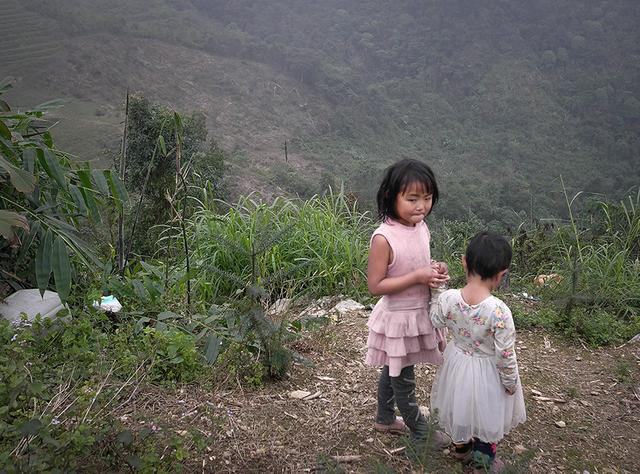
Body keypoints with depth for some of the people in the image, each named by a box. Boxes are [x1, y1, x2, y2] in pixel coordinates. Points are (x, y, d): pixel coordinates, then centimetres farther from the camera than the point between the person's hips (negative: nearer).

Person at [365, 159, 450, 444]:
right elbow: (375, 286, -23)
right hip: (397, 318, -7)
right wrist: (418, 277, -27)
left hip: (419, 313, 7)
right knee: (403, 378, 13)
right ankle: (420, 432, 33)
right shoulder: (384, 238, -26)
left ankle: (385, 419, 46)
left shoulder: (422, 228, -3)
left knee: (393, 370, 26)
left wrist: (436, 270, -8)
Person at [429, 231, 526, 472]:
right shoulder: (499, 311, -34)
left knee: (462, 406, 30)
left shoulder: (448, 298, -24)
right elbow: (505, 355, -23)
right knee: (487, 415, 23)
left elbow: (436, 321, -2)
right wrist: (511, 383, -6)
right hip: (487, 373, -4)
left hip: (457, 364, 4)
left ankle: (460, 447, 55)